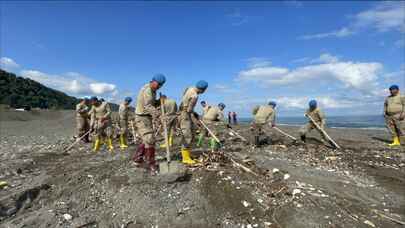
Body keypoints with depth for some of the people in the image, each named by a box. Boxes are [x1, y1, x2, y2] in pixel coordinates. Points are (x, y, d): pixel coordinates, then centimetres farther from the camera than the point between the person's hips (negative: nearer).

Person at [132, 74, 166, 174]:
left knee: (146, 140, 19)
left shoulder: (152, 91, 14)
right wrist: (158, 114, -44)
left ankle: (137, 159, 33)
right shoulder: (147, 90, -19)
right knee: (150, 141, -12)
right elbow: (148, 106, -31)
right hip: (142, 118, -10)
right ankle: (152, 166, -6)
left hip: (147, 118, 10)